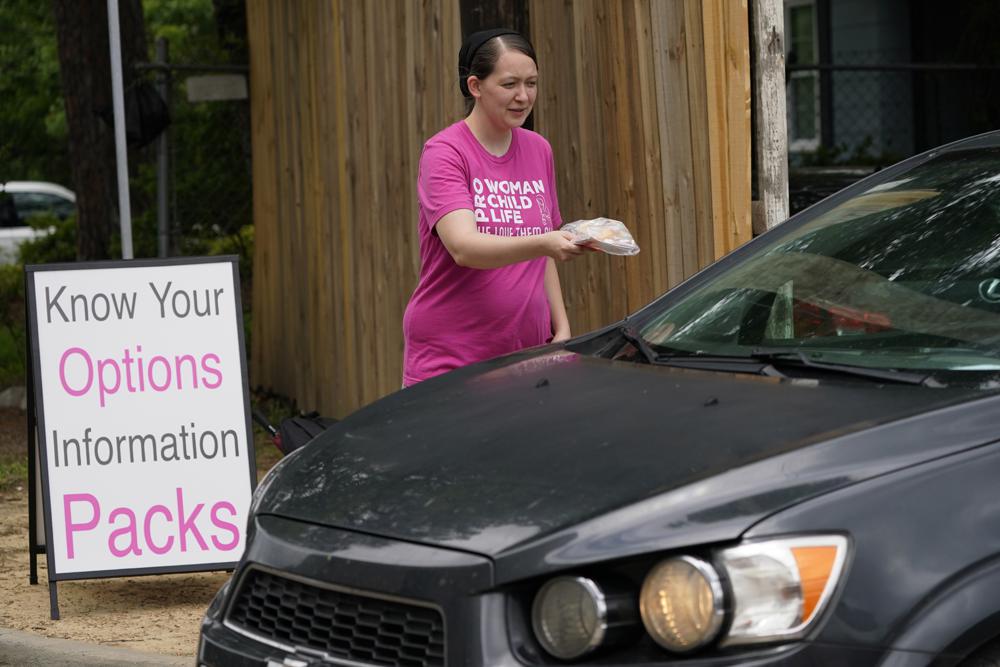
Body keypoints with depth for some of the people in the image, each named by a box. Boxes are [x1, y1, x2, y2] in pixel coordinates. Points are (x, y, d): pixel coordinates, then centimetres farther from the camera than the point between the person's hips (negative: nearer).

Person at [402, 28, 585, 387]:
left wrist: (561, 327, 6)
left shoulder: (538, 150, 10)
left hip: (525, 357, 5)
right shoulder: (444, 152, -9)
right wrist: (543, 244, -38)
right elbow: (464, 248, -24)